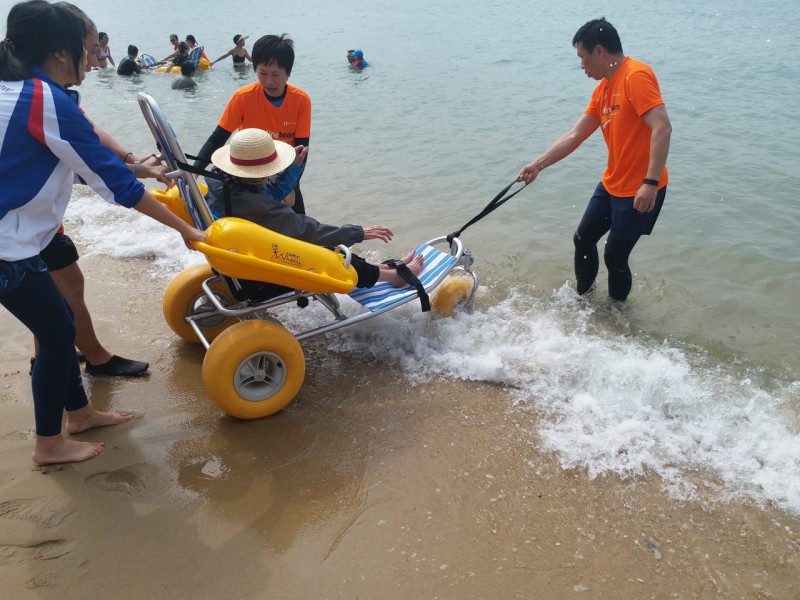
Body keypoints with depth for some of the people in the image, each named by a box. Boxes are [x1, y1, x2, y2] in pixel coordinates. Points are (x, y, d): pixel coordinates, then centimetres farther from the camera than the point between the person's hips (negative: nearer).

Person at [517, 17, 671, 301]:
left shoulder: (636, 76, -18)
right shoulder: (602, 89, 10)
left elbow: (662, 128, -27)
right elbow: (574, 136, 13)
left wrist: (651, 183, -32)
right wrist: (537, 165, 10)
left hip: (640, 191, -9)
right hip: (610, 185, 9)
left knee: (615, 256, -1)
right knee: (583, 240, 17)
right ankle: (582, 298, 36)